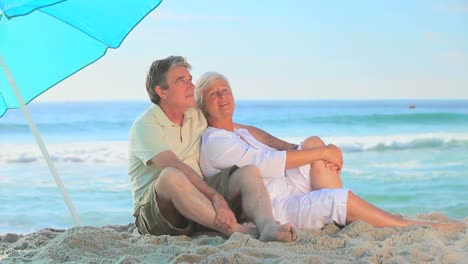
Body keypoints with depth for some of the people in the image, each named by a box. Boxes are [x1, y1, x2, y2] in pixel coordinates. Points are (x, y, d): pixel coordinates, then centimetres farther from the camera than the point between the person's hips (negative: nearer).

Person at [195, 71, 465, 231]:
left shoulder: (241, 132, 24)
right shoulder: (214, 142, -8)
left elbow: (278, 157, 17)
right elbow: (265, 162, -18)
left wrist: (320, 151, -3)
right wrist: (322, 153, -16)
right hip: (272, 208, -9)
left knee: (312, 143, -8)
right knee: (340, 197, -28)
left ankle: (344, 217, -15)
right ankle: (416, 228, -20)